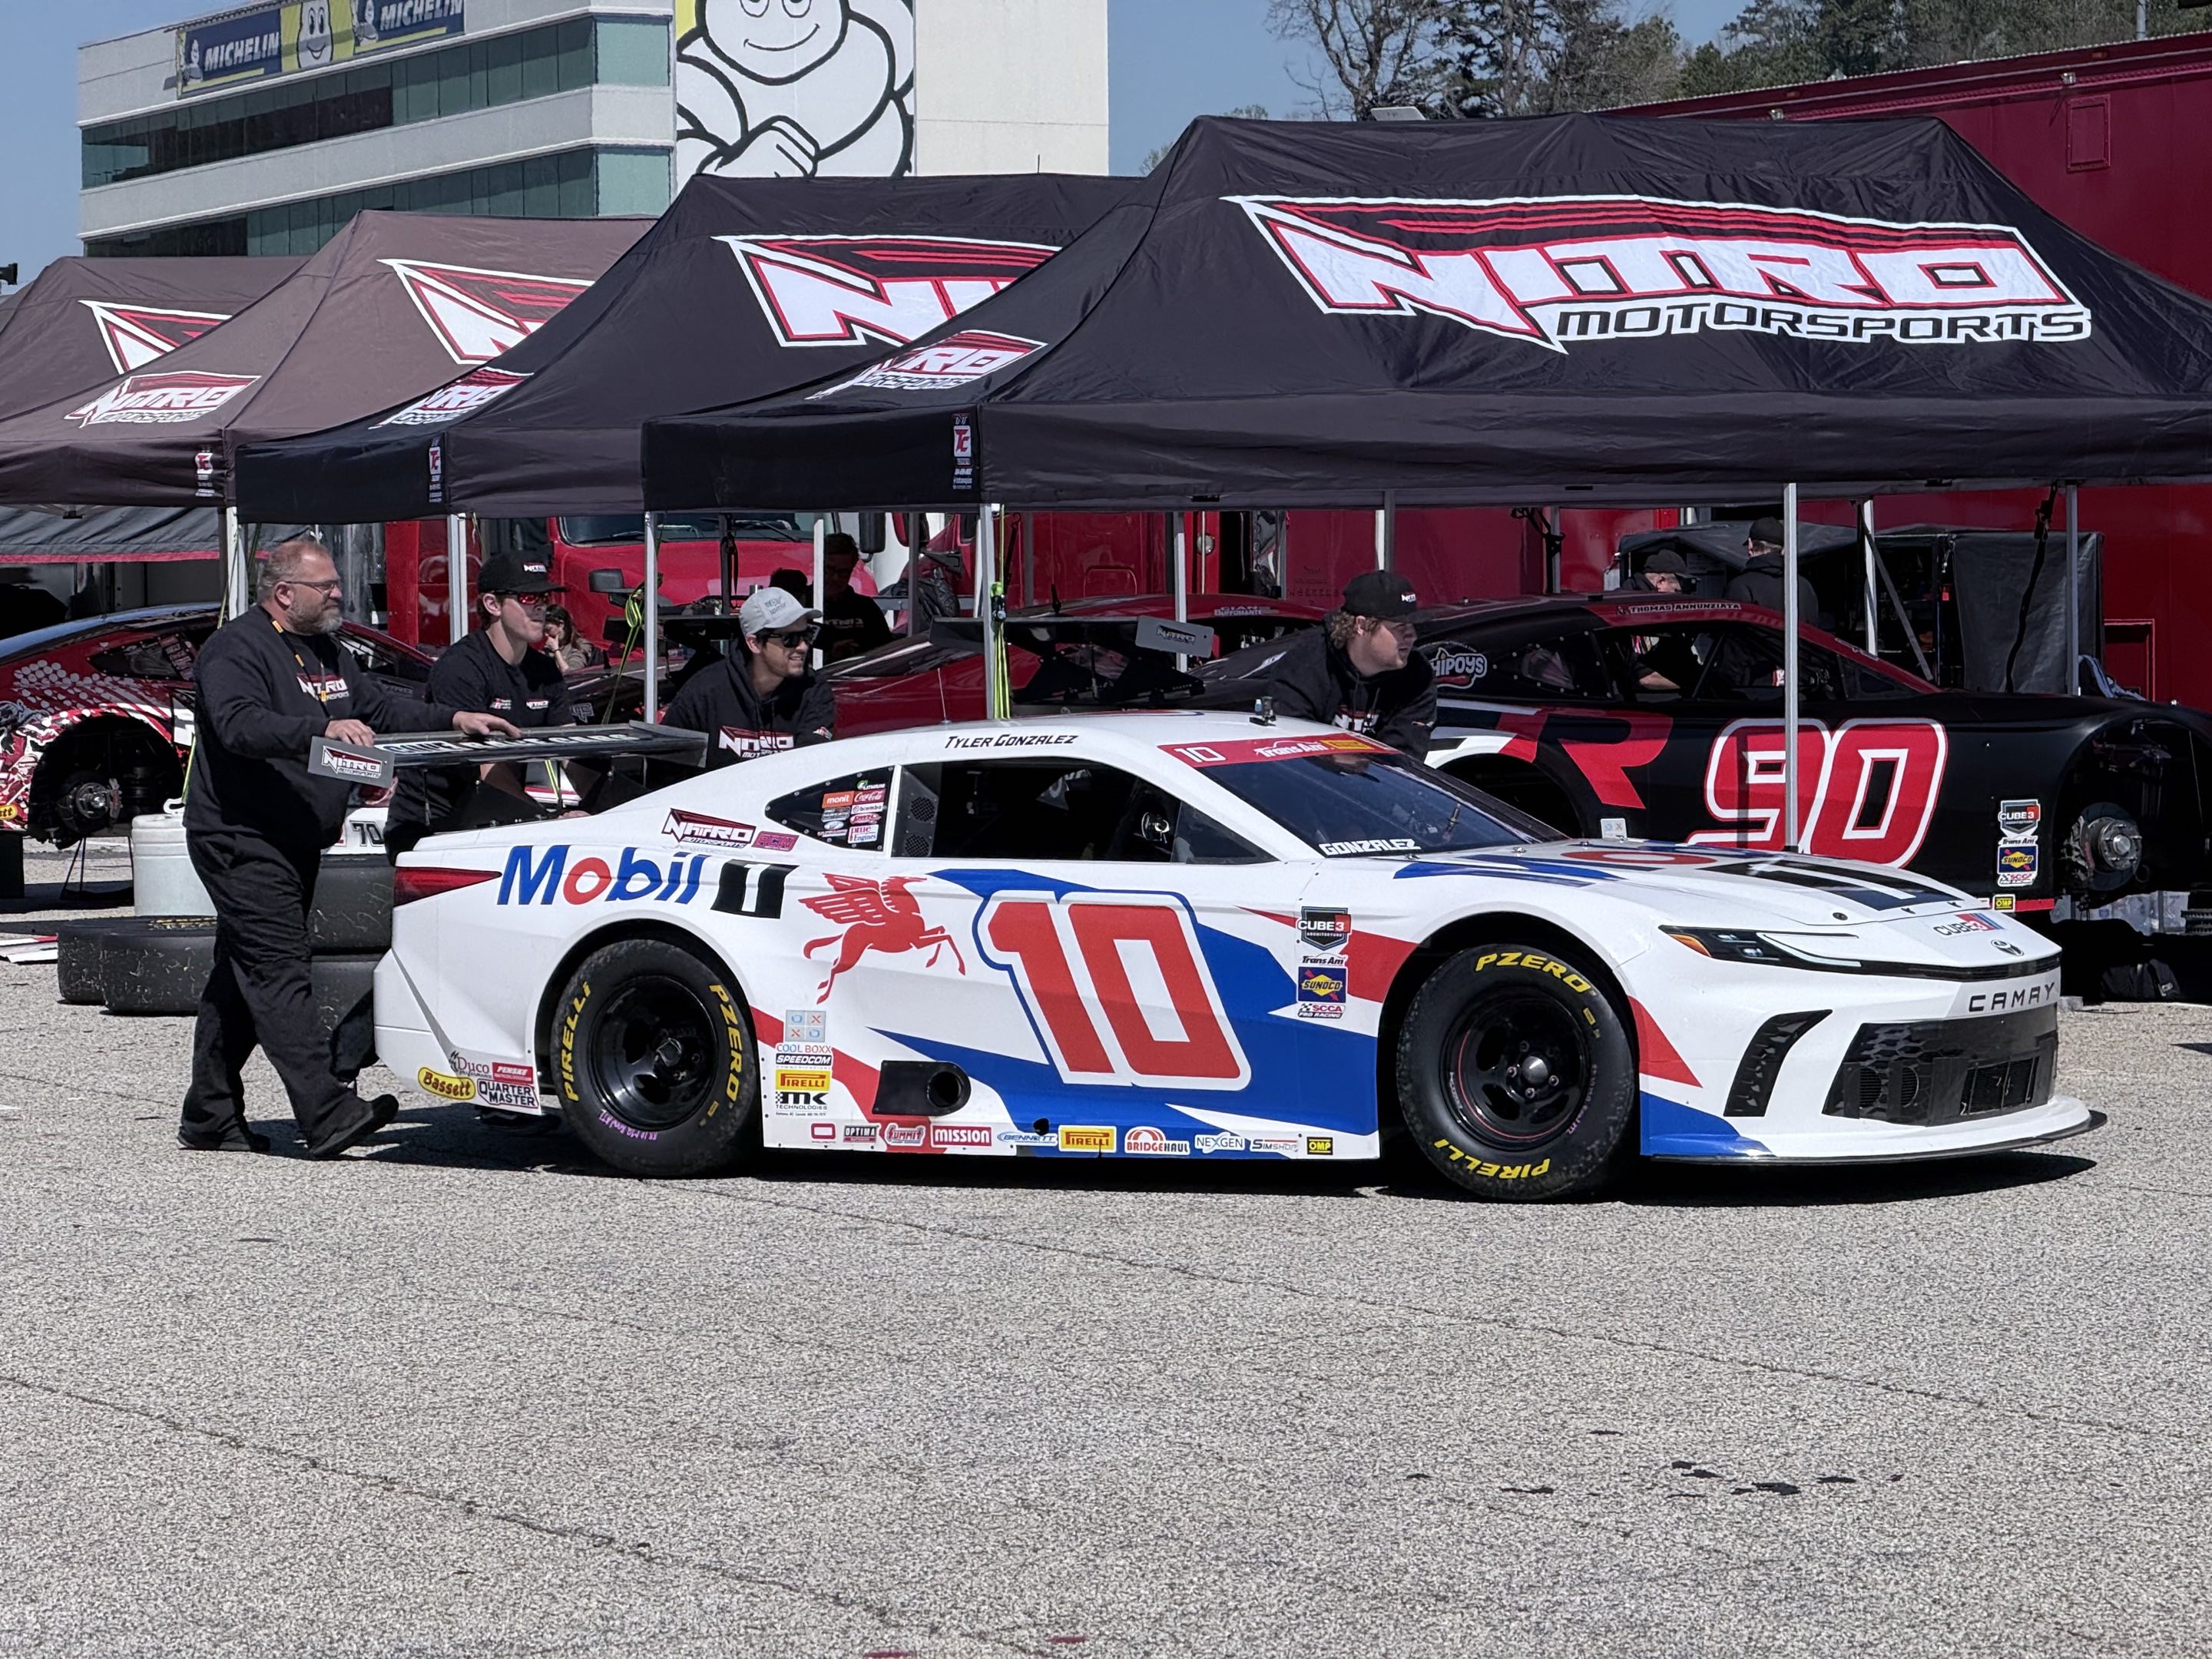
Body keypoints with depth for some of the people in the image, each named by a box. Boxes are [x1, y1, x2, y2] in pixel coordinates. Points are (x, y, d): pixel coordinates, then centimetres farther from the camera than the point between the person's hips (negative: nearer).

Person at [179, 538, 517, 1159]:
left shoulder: (326, 653, 18)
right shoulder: (236, 650, -12)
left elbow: (380, 708, 22)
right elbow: (240, 725, -28)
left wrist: (455, 721, 9)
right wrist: (321, 728, -40)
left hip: (293, 845, 10)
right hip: (241, 840, -10)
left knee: (242, 979, 12)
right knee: (280, 975, -15)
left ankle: (209, 1118, 17)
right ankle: (328, 1114, -24)